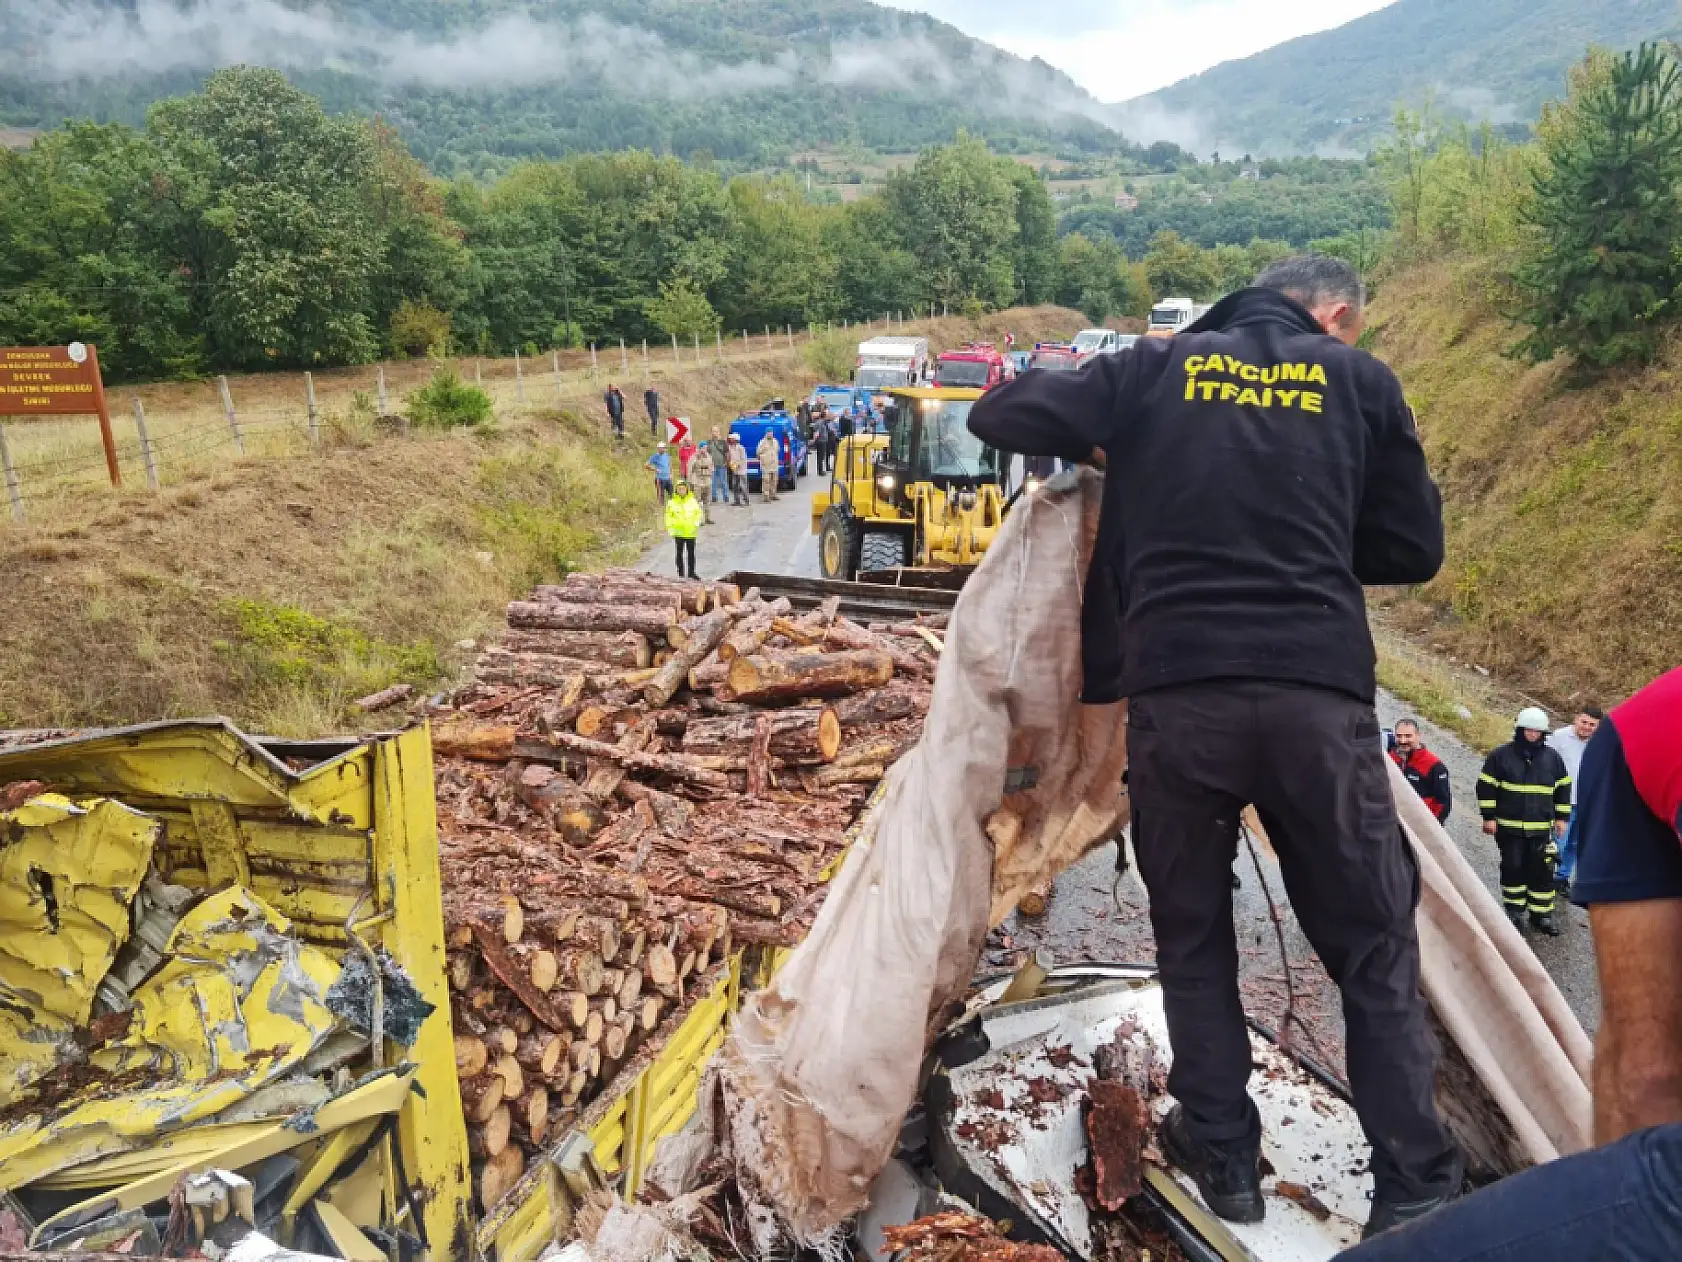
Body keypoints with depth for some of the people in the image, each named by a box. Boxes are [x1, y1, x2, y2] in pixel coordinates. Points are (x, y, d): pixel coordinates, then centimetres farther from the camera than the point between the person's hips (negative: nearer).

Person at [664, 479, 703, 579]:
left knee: (691, 553, 8)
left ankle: (691, 572, 18)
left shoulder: (693, 501, 2)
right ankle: (680, 573, 12)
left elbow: (699, 513, 9)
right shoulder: (672, 502, -2)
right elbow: (668, 515, 4)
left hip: (691, 532, 1)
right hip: (678, 532, -1)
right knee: (680, 553, 5)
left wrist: (696, 524, -1)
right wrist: (669, 526, -5)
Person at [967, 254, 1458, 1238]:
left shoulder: (1157, 370, 11)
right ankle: (1415, 1185, 19)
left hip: (1177, 695, 1)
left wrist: (1104, 450, 24)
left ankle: (1223, 1159, 26)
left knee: (1192, 934, 18)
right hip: (1319, 695, 0)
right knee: (1375, 944, 15)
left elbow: (999, 415, 10)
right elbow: (1415, 550, 14)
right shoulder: (1363, 382, 11)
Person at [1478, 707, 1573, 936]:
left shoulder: (1552, 758, 6)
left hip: (1541, 828, 2)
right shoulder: (1501, 755, -4)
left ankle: (1542, 914, 14)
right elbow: (1486, 787, -2)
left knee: (1542, 871, 3)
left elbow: (1563, 788, 15)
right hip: (1509, 827, -2)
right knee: (1512, 868, 5)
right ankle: (1514, 909, 18)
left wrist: (1561, 817, 11)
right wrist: (1489, 817, -5)